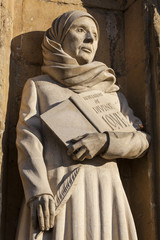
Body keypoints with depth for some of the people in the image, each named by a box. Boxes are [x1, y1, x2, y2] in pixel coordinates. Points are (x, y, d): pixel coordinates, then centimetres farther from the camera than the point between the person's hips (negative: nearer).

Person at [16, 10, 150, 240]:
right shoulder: (38, 86, 14)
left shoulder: (111, 91, 21)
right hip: (55, 193, -2)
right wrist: (38, 192, -16)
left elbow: (141, 139, 12)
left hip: (104, 193, 3)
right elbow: (29, 141, 0)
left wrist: (103, 141, -8)